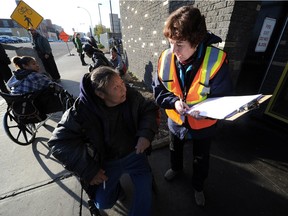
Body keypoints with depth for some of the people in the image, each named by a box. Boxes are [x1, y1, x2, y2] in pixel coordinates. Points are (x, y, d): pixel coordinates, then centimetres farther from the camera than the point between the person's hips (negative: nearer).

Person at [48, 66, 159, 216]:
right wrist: (88, 170, -18)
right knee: (103, 203, 5)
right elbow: (60, 142, -18)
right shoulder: (82, 111, -25)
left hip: (134, 154, 1)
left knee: (145, 190, -6)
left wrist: (146, 133, -21)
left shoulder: (131, 95, -18)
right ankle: (115, 184, 38)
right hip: (107, 162, 0)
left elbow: (150, 109, -4)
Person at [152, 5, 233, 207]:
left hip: (203, 125, -2)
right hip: (176, 121, 3)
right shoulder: (166, 58, -18)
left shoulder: (216, 60, -26)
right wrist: (174, 102, -28)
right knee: (175, 150, 30)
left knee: (201, 160, 24)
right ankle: (176, 169, 66)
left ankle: (198, 186, 57)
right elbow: (158, 90, -10)